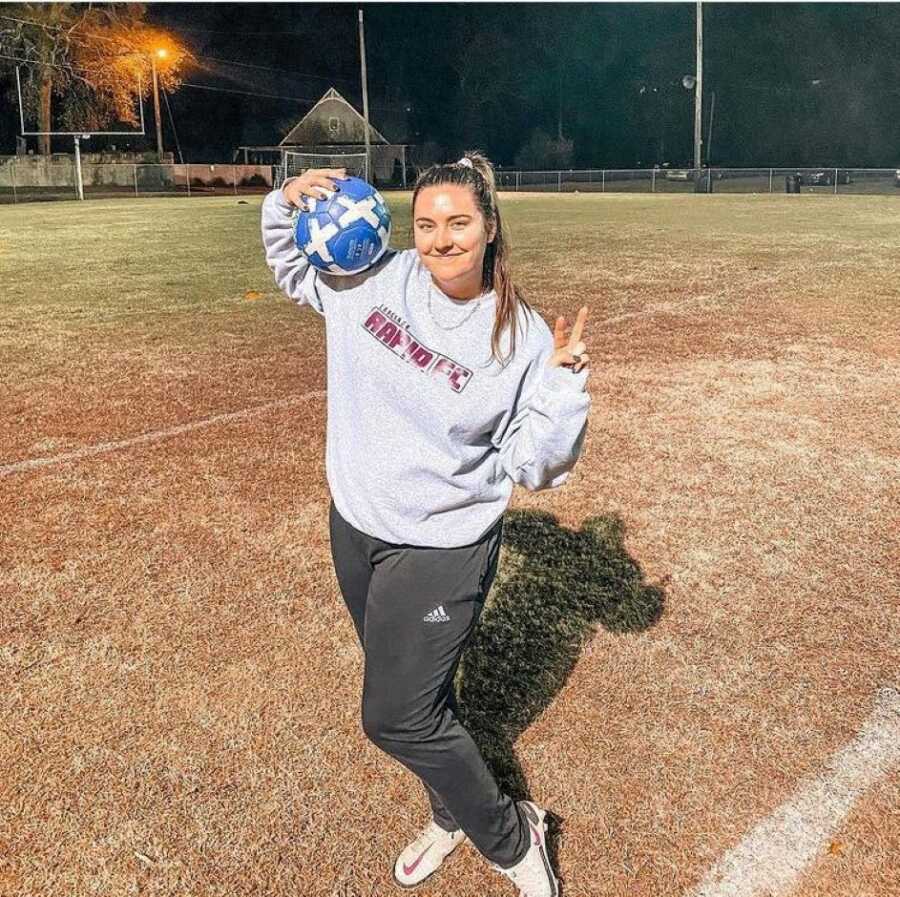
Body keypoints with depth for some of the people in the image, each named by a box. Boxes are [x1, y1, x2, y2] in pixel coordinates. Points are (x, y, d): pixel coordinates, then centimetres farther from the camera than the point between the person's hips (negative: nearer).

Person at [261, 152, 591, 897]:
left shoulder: (521, 337, -15)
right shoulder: (374, 281, -5)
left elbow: (536, 467, -13)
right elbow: (292, 264, 14)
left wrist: (563, 383, -27)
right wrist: (287, 203, -4)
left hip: (441, 550, -5)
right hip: (355, 528, 6)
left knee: (396, 717, -4)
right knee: (418, 693, 21)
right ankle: (454, 816, 48)